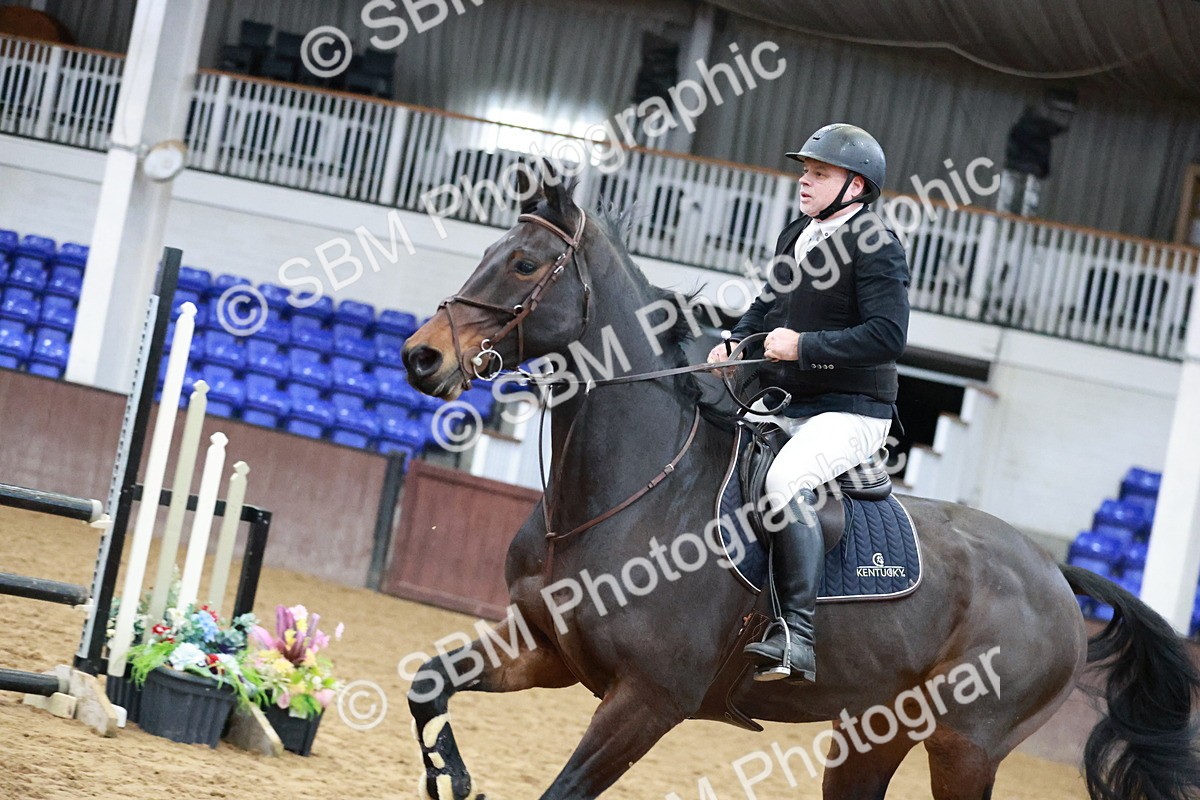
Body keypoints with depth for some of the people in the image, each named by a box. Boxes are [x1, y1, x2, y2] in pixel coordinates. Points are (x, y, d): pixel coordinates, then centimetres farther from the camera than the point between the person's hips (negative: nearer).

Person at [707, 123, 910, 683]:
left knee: (786, 479, -34)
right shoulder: (796, 236, 14)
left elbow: (888, 335, -22)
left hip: (850, 412, -9)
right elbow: (767, 306, 26)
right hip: (782, 406, 9)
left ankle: (797, 636, -36)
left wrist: (803, 345, -25)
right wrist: (734, 343, 6)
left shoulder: (875, 246, -12)